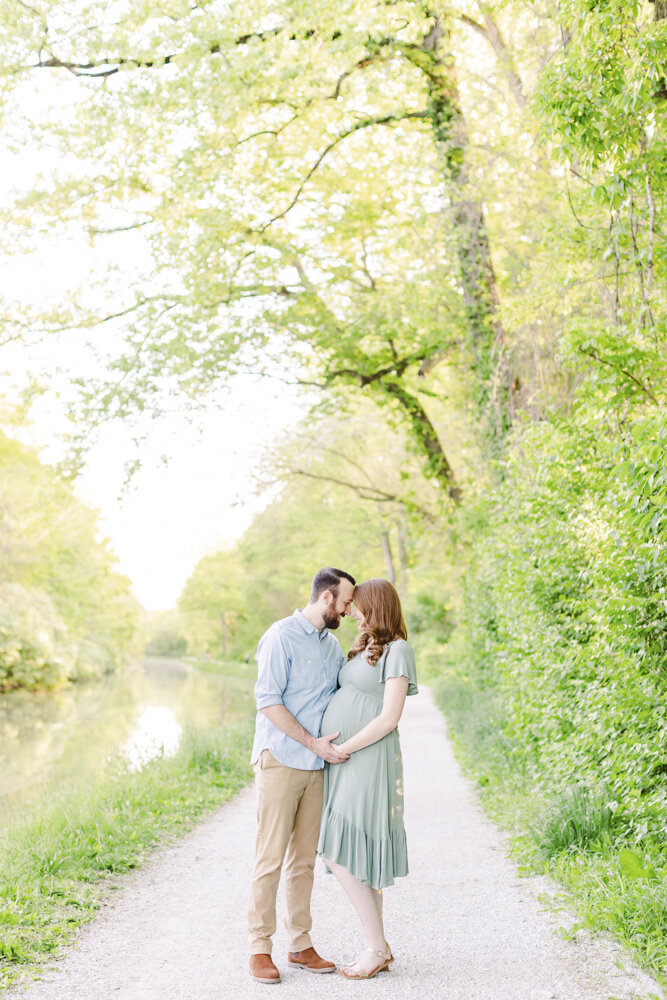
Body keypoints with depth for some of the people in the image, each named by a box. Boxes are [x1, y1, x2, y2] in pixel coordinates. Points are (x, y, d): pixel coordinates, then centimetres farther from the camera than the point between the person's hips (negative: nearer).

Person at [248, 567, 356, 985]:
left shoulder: (333, 645, 14)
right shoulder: (281, 637, -9)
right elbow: (268, 702, -14)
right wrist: (314, 743, -16)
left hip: (317, 765, 7)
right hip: (280, 761, -7)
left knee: (305, 858, 10)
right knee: (271, 858, -4)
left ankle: (301, 944, 17)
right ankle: (260, 948, 5)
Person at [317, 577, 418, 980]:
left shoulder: (398, 650, -10)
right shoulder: (365, 649, 16)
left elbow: (389, 718, -17)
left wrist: (341, 749, -16)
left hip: (365, 762, -9)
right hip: (343, 764, 9)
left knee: (338, 854, -10)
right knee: (356, 858, 10)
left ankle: (377, 947, 0)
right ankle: (380, 945, 18)